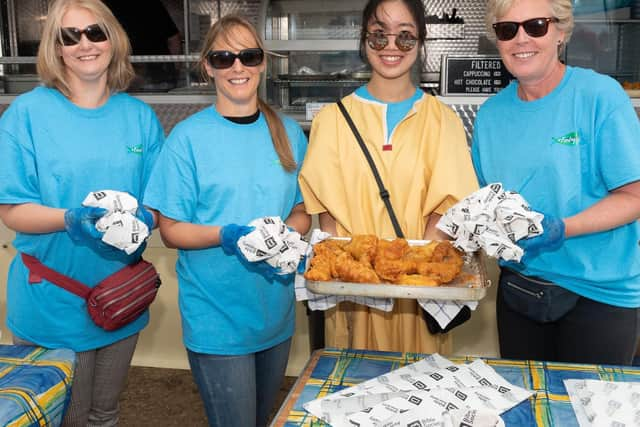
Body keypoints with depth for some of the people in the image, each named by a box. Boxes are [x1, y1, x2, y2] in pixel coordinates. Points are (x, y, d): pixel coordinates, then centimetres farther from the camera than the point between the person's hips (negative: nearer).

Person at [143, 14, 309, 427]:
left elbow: (301, 213, 10)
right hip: (216, 317, -4)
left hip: (276, 310, 4)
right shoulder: (189, 136, -8)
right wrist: (227, 235, -24)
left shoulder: (289, 133, 4)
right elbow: (171, 230, -6)